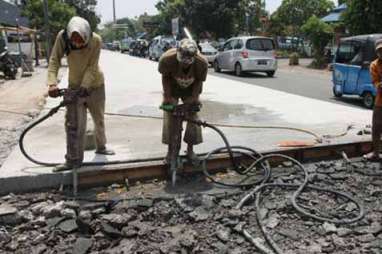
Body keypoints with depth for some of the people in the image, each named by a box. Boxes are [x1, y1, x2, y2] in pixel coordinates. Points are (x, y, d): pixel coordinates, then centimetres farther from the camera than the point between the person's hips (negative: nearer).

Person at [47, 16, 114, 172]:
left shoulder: (96, 40, -26)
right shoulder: (62, 37, -22)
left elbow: (92, 67, -25)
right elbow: (54, 60, -22)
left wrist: (85, 86, -36)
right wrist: (52, 83, -36)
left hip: (95, 84, 0)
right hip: (74, 85, 0)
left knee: (99, 119, 15)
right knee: (73, 124, -4)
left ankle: (101, 147, 38)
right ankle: (73, 159, 4)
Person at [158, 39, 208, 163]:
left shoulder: (202, 63, -33)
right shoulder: (167, 59, -36)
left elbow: (199, 80, -14)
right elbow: (165, 77, -17)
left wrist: (195, 97, -19)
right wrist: (167, 96, -19)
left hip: (191, 90, 1)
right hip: (172, 89, 0)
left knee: (193, 117, -1)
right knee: (169, 118, -4)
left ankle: (190, 150, 15)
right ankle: (170, 151, 8)